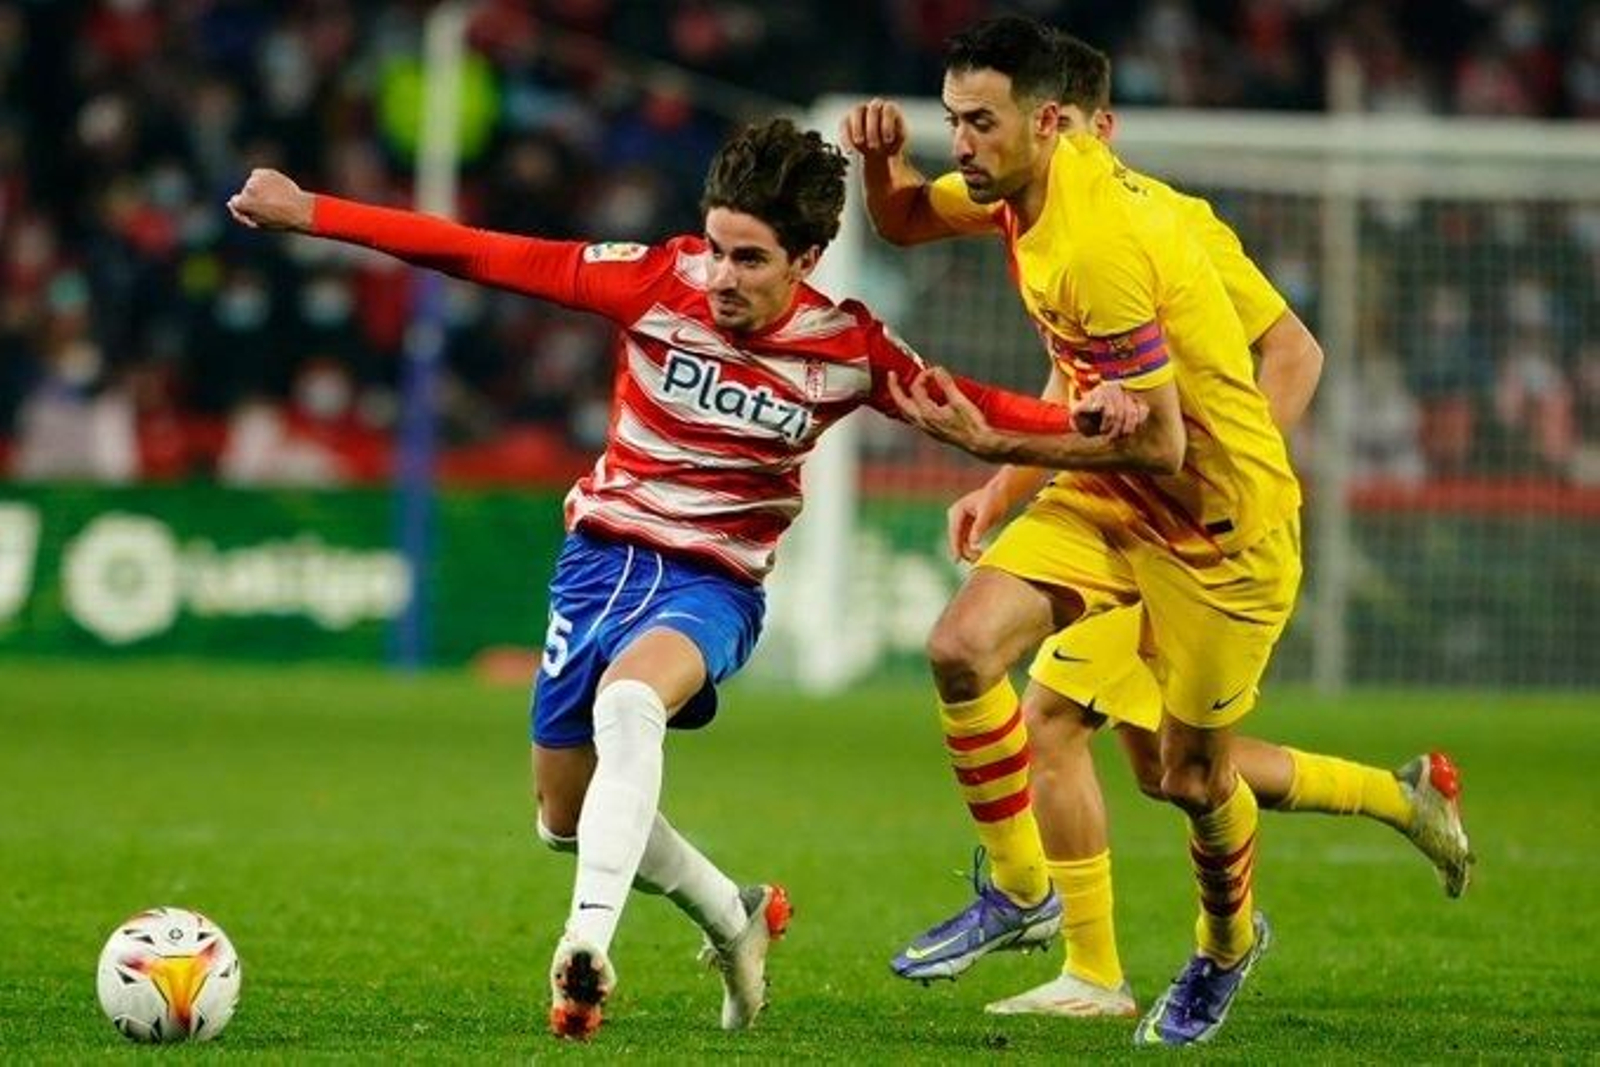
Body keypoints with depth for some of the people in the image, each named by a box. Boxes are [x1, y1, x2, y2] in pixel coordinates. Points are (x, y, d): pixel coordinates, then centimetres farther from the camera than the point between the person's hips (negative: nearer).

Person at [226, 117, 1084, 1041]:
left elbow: (969, 406, -5)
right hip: (603, 552, 3)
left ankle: (588, 944, -43)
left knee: (628, 701, -37)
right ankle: (735, 920, 37)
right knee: (568, 817, 12)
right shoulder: (659, 282, -13)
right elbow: (478, 255, -12)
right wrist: (310, 213, -14)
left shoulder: (847, 350, -12)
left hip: (715, 580, -3)